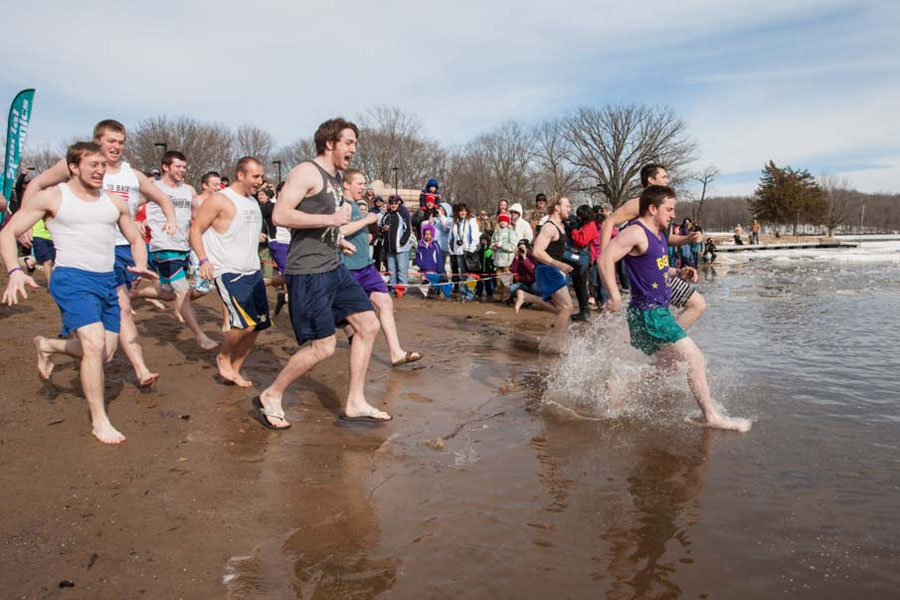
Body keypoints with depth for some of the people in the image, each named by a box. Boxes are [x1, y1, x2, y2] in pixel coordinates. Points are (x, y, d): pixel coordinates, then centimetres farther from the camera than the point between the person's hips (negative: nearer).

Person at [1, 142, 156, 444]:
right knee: (95, 345, -19)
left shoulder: (114, 202, 10)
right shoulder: (51, 197, -2)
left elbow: (135, 240, 19)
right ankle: (99, 421, -4)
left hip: (108, 281, 6)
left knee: (105, 353, 9)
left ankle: (48, 345, 40)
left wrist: (141, 265, -2)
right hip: (73, 279, -5)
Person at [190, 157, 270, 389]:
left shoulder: (253, 202, 16)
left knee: (259, 324, 5)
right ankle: (223, 356, 10)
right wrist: (203, 260, -21)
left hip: (253, 272, 8)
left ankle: (234, 370, 19)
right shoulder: (219, 200, -8)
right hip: (228, 273, -8)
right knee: (246, 323, -19)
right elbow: (196, 230, -9)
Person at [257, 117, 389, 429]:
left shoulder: (334, 180, 19)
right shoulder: (307, 171, -10)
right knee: (323, 347, -8)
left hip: (334, 268, 10)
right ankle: (270, 397, 13)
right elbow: (280, 215, -22)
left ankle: (355, 404, 11)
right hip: (308, 273, -10)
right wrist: (330, 219, -20)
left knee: (369, 325, 4)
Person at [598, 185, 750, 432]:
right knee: (694, 358, -9)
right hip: (648, 312, -10)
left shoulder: (658, 234, 15)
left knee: (667, 365, 19)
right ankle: (711, 416, 0)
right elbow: (605, 258, -27)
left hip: (659, 311, 10)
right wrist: (615, 296, -31)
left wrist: (677, 272, 12)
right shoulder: (636, 232, -16)